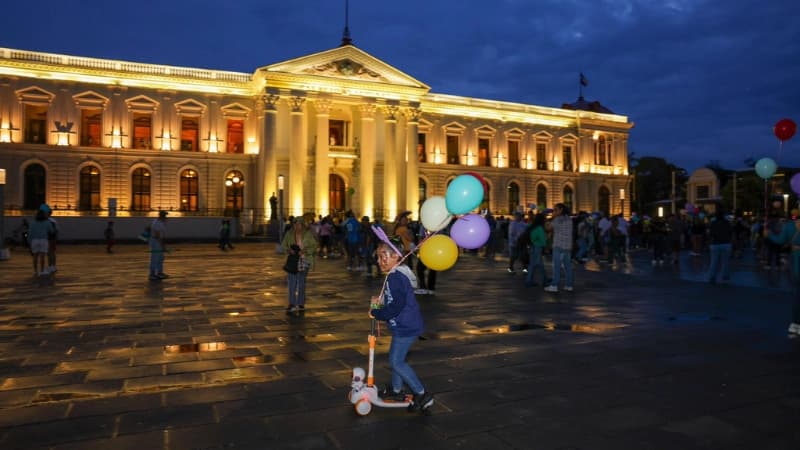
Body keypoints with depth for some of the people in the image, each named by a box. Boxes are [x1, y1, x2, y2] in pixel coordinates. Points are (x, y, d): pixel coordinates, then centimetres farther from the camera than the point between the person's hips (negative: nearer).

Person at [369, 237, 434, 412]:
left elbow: (396, 306, -28)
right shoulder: (400, 273, 9)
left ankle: (422, 394, 6)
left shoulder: (395, 277, -24)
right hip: (407, 324, 10)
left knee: (396, 361, -2)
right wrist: (381, 300, 10)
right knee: (396, 358, 20)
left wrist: (376, 313, -17)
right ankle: (396, 390, 35)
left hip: (405, 327, -10)